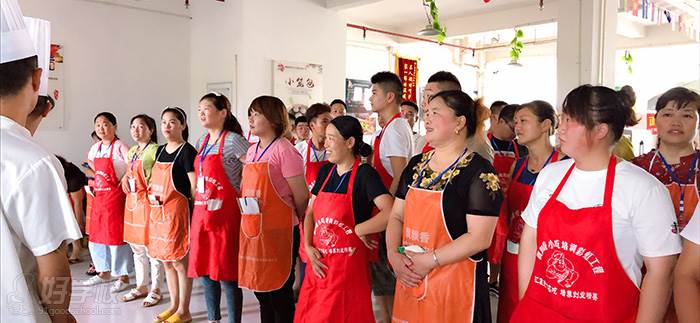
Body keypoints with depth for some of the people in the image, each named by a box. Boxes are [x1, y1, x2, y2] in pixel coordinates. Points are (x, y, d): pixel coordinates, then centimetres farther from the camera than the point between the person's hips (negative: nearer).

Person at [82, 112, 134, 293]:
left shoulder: (120, 147, -12)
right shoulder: (96, 148, 10)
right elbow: (90, 162, 30)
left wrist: (124, 180, -17)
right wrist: (97, 177, 17)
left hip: (115, 196, -7)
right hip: (98, 197, 8)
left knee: (116, 235, -2)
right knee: (97, 235, 14)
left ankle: (123, 277, 9)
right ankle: (104, 273, 29)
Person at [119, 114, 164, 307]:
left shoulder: (155, 150, -12)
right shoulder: (132, 151, 14)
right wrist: (125, 178, 6)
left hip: (148, 201, -9)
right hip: (132, 201, 9)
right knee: (137, 247, 16)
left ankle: (155, 290, 13)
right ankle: (141, 287, 29)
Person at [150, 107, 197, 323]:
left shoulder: (187, 152, -10)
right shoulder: (160, 151, 13)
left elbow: (195, 187, -12)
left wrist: (193, 214, -12)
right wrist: (151, 196, 8)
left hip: (177, 210, -8)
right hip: (158, 212, 8)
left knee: (180, 262, 0)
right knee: (166, 261, 15)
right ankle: (174, 305, 28)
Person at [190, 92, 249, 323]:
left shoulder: (233, 141, -11)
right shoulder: (202, 142, 13)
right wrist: (199, 201, 17)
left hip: (225, 215, -8)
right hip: (202, 214, 8)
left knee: (226, 274, -1)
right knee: (205, 270, 14)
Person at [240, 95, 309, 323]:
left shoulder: (284, 150, -12)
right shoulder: (252, 150, 12)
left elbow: (301, 196, -12)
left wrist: (290, 222, 2)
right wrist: (248, 222, 13)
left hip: (277, 232, -7)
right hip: (252, 230, 8)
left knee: (279, 291, 4)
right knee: (260, 289, 17)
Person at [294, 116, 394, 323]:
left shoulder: (365, 174, -12)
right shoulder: (326, 171, 9)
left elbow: (391, 213, -26)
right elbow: (310, 213, 14)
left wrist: (358, 230, -15)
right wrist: (308, 247, -1)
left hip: (347, 267, -6)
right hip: (318, 265, 6)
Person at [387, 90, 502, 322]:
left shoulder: (479, 172, -12)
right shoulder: (416, 165, 8)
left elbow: (479, 238, -17)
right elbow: (397, 217, 10)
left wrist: (429, 261, -18)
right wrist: (394, 255, -6)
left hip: (455, 284, -6)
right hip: (409, 280, 6)